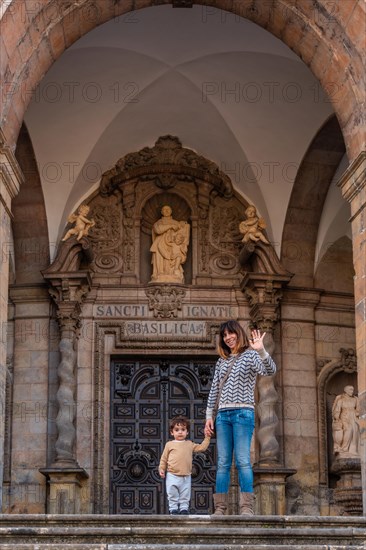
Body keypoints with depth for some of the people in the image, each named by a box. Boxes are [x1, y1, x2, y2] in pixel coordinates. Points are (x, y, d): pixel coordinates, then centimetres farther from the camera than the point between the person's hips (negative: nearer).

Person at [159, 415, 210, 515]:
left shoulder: (190, 444, 10)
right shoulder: (169, 444, 2)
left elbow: (202, 447, 10)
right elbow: (164, 458, 6)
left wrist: (207, 437, 6)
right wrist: (162, 469, -2)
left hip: (186, 476, 2)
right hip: (172, 476, -2)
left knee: (185, 495, 6)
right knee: (173, 494, 1)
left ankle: (184, 508, 13)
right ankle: (173, 509, 8)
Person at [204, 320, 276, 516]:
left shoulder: (250, 355, 2)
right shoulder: (221, 362, 18)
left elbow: (270, 370, -17)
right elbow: (213, 391, 18)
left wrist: (261, 350, -32)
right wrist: (209, 416, 10)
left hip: (243, 413, -5)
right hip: (223, 415, 5)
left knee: (243, 461, -11)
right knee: (222, 463, 2)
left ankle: (247, 507, -12)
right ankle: (220, 508, 2)